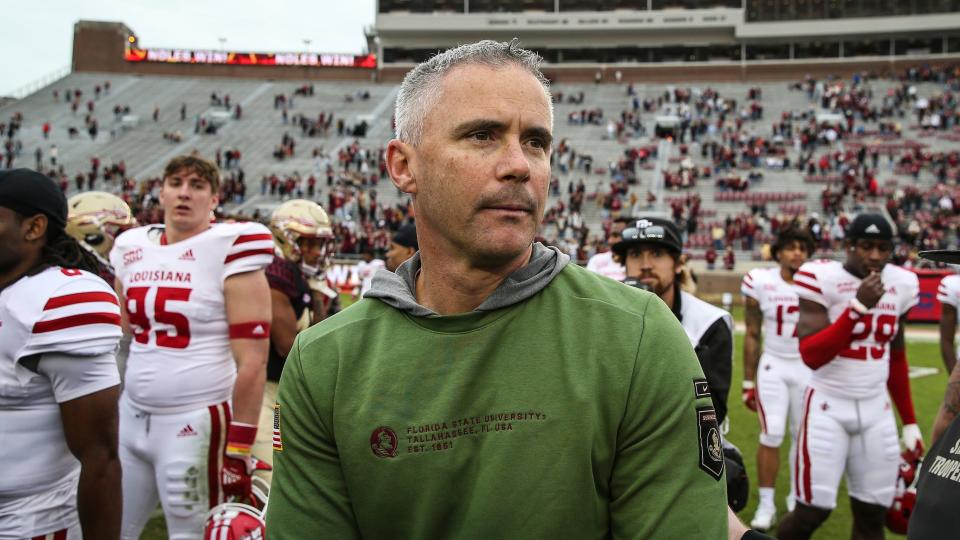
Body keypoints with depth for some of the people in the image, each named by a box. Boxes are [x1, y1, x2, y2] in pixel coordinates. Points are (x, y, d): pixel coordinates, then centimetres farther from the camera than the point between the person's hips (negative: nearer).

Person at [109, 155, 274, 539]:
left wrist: (239, 449, -14)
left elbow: (252, 361, -14)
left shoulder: (230, 251, -11)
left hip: (196, 425, -6)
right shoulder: (132, 249, 8)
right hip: (130, 417, 6)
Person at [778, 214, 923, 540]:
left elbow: (896, 359, 16)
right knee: (812, 512, -6)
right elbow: (811, 356, -20)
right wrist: (858, 306, -23)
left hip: (876, 411, 5)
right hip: (828, 408, -5)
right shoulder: (823, 279, -12)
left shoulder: (901, 284, 6)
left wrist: (910, 421, 17)